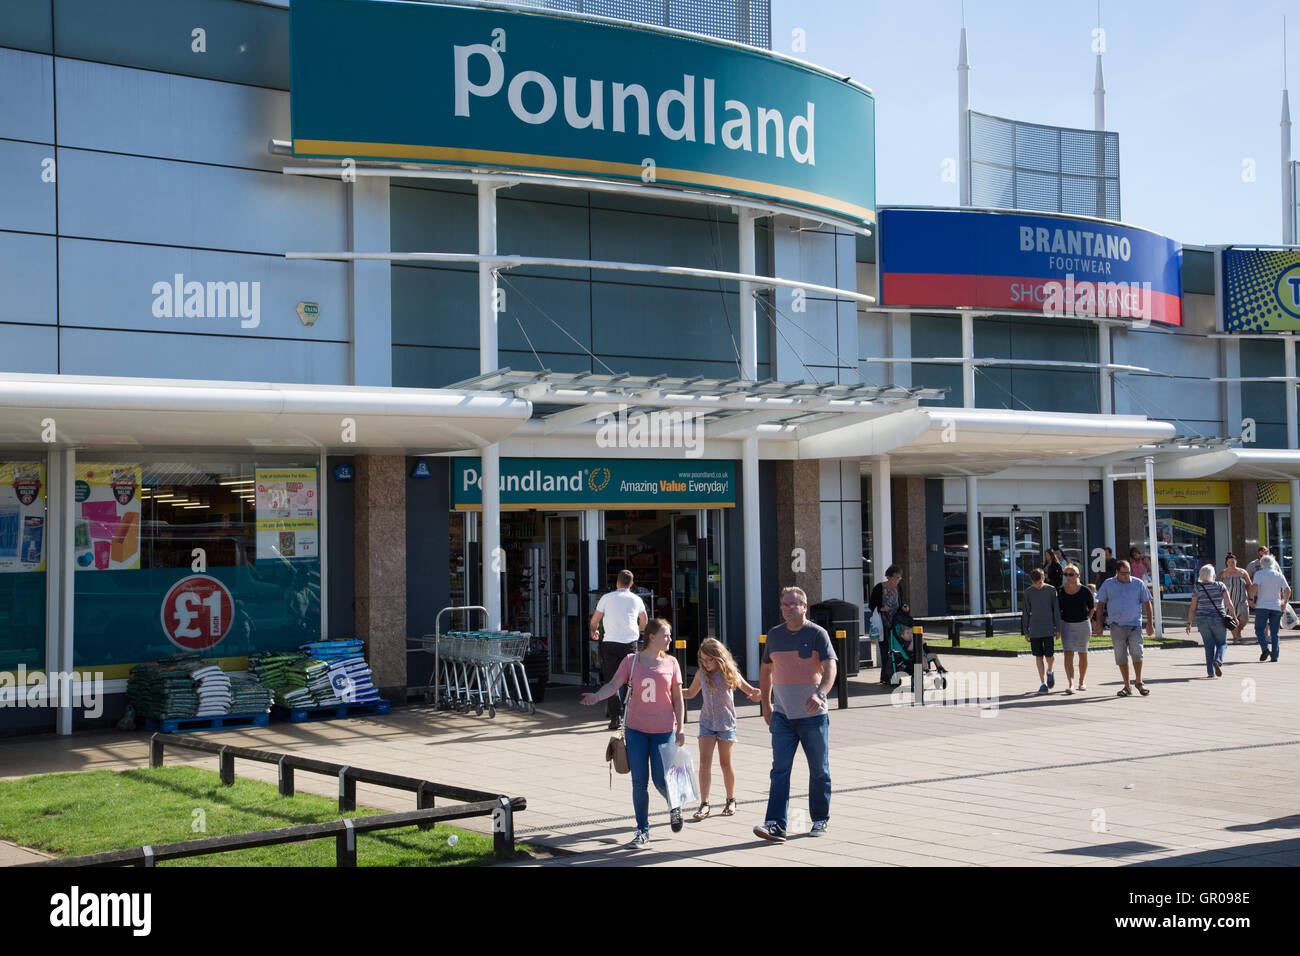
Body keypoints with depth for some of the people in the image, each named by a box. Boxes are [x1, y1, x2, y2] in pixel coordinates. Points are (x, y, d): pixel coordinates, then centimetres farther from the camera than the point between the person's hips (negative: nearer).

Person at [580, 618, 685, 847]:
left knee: (660, 780, -4)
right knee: (639, 781, 0)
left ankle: (674, 805, 30)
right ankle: (642, 830, 12)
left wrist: (680, 729, 1)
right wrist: (597, 696, -29)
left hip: (663, 730, 0)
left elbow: (678, 699, 6)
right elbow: (614, 685, -9)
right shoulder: (632, 661, 1)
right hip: (636, 729, 0)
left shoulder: (670, 663, 3)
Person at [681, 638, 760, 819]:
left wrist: (757, 693, -23)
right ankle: (704, 804, -8)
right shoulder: (701, 674, -1)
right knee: (705, 761, -9)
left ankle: (731, 800, 23)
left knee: (725, 763, 7)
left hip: (726, 723, -2)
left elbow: (748, 689, 0)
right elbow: (690, 693, 15)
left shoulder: (729, 672, -9)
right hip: (707, 722, 2)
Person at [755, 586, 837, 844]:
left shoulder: (817, 634, -5)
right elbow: (766, 670, 21)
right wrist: (766, 704, 17)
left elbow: (830, 668, -15)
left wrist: (820, 694, -32)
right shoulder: (774, 635, 9)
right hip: (782, 715, 3)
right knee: (780, 769, -7)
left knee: (819, 771, 8)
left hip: (813, 715, -3)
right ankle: (776, 825, -12)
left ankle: (821, 819, 24)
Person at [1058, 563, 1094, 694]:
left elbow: (1092, 608, 4)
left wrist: (1086, 620, 7)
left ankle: (1081, 682, 28)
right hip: (1066, 624, 1)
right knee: (1068, 654, -12)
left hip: (1083, 624, -1)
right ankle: (1070, 684, -18)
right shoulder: (1061, 591, -2)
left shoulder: (1085, 591, -8)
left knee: (1083, 654, 11)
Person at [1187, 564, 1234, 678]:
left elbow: (1192, 608, -1)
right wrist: (1234, 617, 4)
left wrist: (1189, 623, 5)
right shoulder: (1220, 586, -2)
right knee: (1221, 643, 12)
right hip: (1218, 619, -1)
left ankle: (1210, 672, 5)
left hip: (1202, 620, 1)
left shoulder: (1197, 588, 0)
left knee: (1209, 645, 9)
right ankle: (1217, 661, -16)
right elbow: (1229, 604, -7)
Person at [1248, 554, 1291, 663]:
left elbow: (1254, 586, -17)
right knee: (1275, 632, 7)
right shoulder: (1279, 575, 8)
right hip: (1276, 606, 3)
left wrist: (1251, 598, -4)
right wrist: (1284, 602, 12)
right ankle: (1274, 656, 3)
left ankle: (1265, 648, -17)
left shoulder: (1259, 574, -1)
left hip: (1262, 606, -3)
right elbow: (1288, 590, -1)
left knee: (1259, 629, 6)